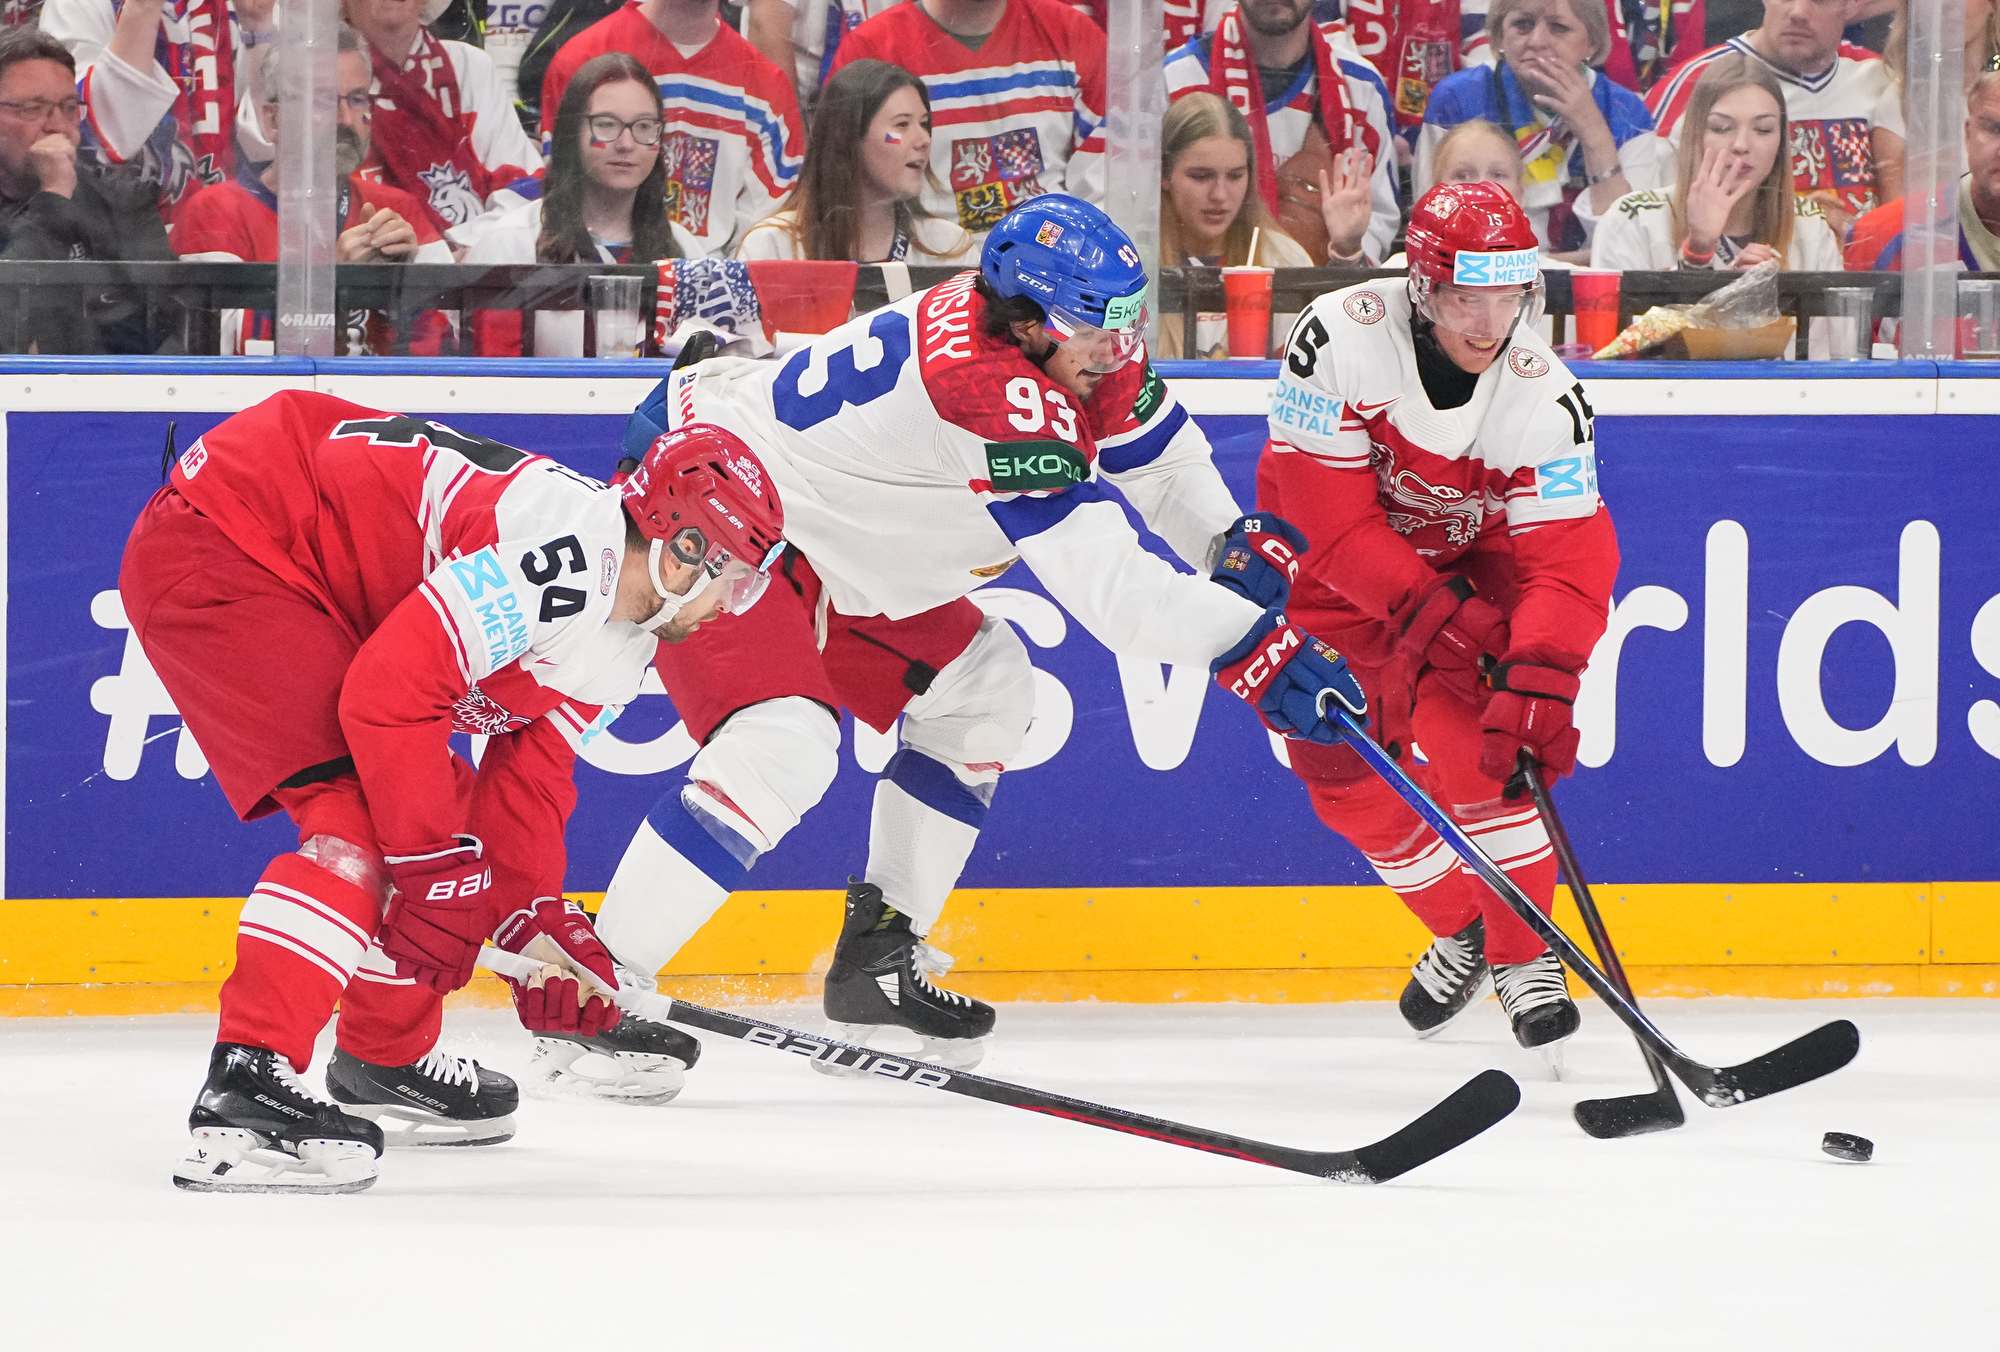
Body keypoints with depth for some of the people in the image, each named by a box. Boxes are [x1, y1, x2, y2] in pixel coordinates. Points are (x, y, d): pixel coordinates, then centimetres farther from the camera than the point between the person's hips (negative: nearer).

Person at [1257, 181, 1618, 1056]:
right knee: (1342, 772, -5)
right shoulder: (1340, 338, -30)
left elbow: (1570, 558, -29)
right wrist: (1428, 610, -34)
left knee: (1483, 738, -23)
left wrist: (1540, 678, -45)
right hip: (1329, 566, 0)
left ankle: (1525, 953, -7)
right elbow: (1328, 516, -29)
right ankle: (1461, 929, 19)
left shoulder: (1545, 399, -25)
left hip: (1470, 561, 0)